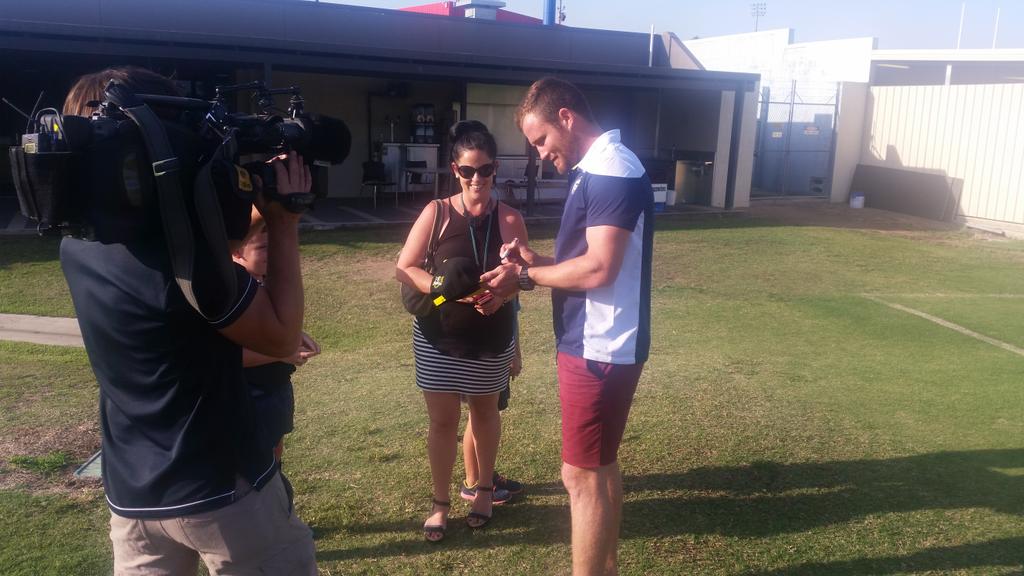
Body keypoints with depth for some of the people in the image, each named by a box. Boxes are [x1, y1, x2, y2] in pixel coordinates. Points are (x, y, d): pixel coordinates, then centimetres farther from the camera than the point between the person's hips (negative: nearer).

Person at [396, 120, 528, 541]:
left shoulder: (510, 219, -6)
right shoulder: (437, 212, -8)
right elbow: (404, 269, -8)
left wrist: (501, 293, -29)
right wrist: (443, 287, -25)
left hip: (491, 339, 1)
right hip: (438, 338, -1)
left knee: (485, 412, 19)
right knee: (442, 421, 7)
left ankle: (484, 488, 40)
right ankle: (440, 503, 26)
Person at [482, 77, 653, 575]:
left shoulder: (612, 172, -18)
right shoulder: (597, 171, 14)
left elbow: (598, 269, -25)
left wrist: (526, 277, -13)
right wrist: (536, 262, 1)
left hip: (601, 349, -10)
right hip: (595, 343, 10)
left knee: (582, 476, 0)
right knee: (601, 467, 20)